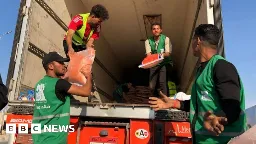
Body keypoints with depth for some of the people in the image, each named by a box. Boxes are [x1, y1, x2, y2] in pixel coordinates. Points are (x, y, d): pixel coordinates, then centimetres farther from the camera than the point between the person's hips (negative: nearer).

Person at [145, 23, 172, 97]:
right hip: (153, 64, 2)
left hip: (164, 63, -2)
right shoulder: (148, 41, -2)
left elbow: (168, 53, -14)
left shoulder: (166, 39, -8)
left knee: (162, 82, -18)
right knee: (151, 86, 0)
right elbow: (148, 54, -14)